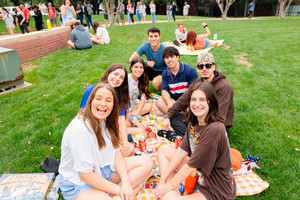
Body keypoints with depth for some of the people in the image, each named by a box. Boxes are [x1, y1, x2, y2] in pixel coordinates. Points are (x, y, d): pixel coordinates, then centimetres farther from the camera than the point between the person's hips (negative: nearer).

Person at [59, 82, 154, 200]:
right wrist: (119, 189, -17)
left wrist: (126, 183, -14)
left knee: (147, 163, -1)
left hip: (104, 169, 9)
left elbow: (116, 152, 0)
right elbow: (85, 175, -24)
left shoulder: (105, 120, -3)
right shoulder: (79, 128, -28)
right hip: (78, 183, -8)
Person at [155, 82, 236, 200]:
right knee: (163, 150, 8)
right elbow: (182, 151, 0)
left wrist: (168, 186, -11)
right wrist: (163, 179, -1)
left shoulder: (214, 129, -28)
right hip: (198, 174, 9)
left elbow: (191, 165, -23)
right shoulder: (193, 123, -1)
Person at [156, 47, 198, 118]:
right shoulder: (165, 73, 5)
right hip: (173, 100, 4)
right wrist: (169, 103, -26)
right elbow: (164, 91, -4)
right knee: (159, 102, -24)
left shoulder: (190, 70, -9)